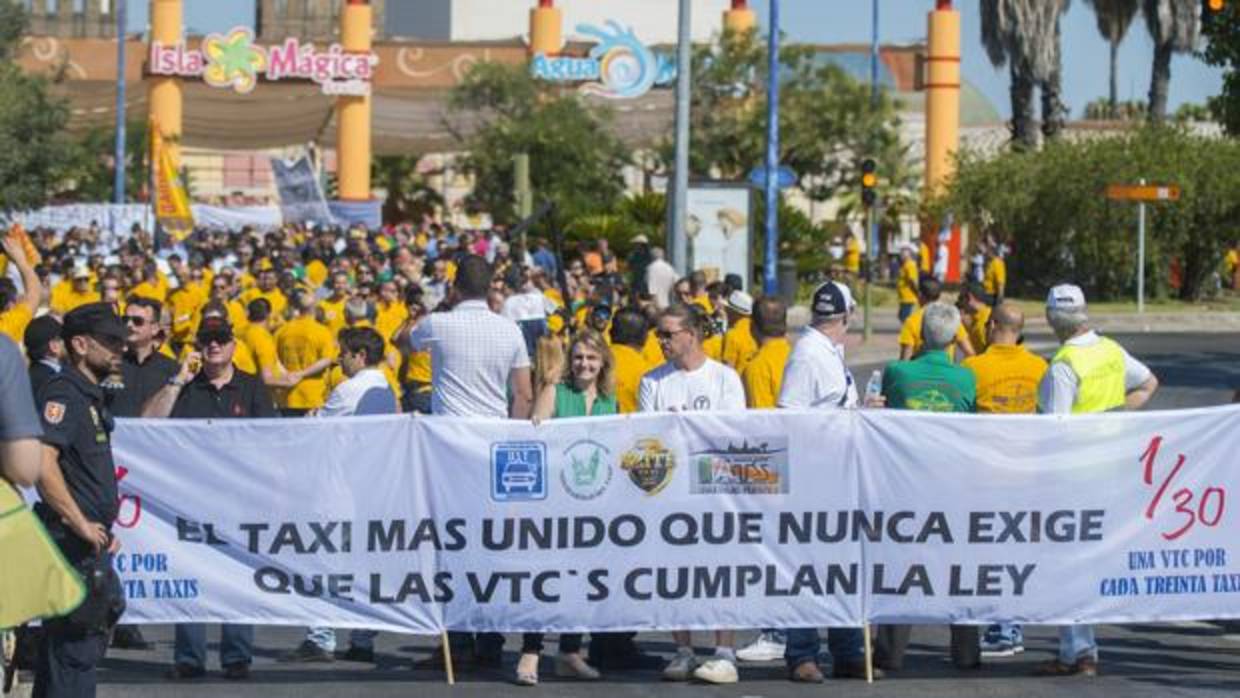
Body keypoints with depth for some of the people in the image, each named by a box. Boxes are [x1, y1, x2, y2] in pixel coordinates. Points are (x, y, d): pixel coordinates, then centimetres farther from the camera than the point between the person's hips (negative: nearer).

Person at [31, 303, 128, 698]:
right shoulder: (63, 394, -13)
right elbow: (42, 461, -27)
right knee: (77, 642, -10)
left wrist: (104, 526, 21)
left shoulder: (88, 395, 19)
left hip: (88, 538, 10)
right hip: (73, 543, -10)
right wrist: (81, 524, -24)